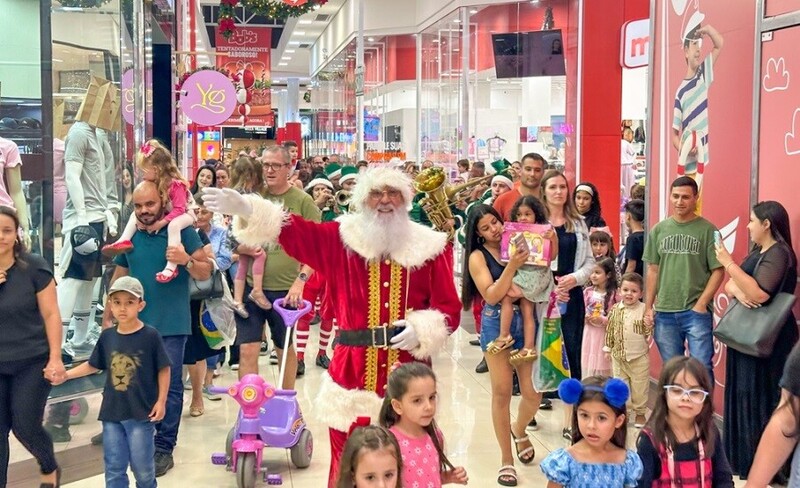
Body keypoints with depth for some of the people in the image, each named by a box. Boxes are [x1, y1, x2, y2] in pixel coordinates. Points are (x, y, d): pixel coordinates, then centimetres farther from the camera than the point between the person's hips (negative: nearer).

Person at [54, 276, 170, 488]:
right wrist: (66, 375, 9)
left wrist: (161, 401, -8)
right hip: (112, 413, 4)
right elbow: (93, 365, 15)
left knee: (142, 467, 6)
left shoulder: (150, 336, -11)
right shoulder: (107, 336, 1)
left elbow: (163, 369, -5)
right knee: (114, 468, 11)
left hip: (142, 413, -4)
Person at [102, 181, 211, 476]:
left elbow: (206, 273, -6)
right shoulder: (129, 236, 6)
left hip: (171, 325, -4)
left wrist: (187, 260, -25)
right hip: (135, 324, 4)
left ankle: (164, 448, 8)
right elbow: (118, 279, 14)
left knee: (169, 386, 1)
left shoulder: (182, 231, -5)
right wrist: (107, 317, 12)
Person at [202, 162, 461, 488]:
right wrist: (246, 209, -26)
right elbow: (295, 231, -11)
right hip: (352, 373, 0)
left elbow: (449, 309, 4)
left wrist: (421, 329, -16)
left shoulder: (428, 246, 3)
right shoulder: (342, 238, 3)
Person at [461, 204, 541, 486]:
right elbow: (492, 295, -13)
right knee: (502, 392, -1)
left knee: (533, 393, 1)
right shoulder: (477, 256, -2)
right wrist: (512, 266, -20)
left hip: (525, 322, 3)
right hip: (496, 325, -3)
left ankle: (519, 430, 36)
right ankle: (506, 460, 14)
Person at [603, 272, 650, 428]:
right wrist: (608, 348, 8)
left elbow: (649, 332, -7)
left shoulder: (644, 310, -10)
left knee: (639, 386, 9)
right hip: (618, 355, 3)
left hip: (639, 357, -3)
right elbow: (610, 330, 8)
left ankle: (640, 412, 25)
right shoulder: (615, 309, -1)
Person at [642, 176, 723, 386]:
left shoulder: (707, 230, -3)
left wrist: (701, 305, -10)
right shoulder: (659, 230, 8)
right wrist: (648, 307, 8)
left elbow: (718, 271, -4)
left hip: (697, 312, -4)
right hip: (664, 313, 4)